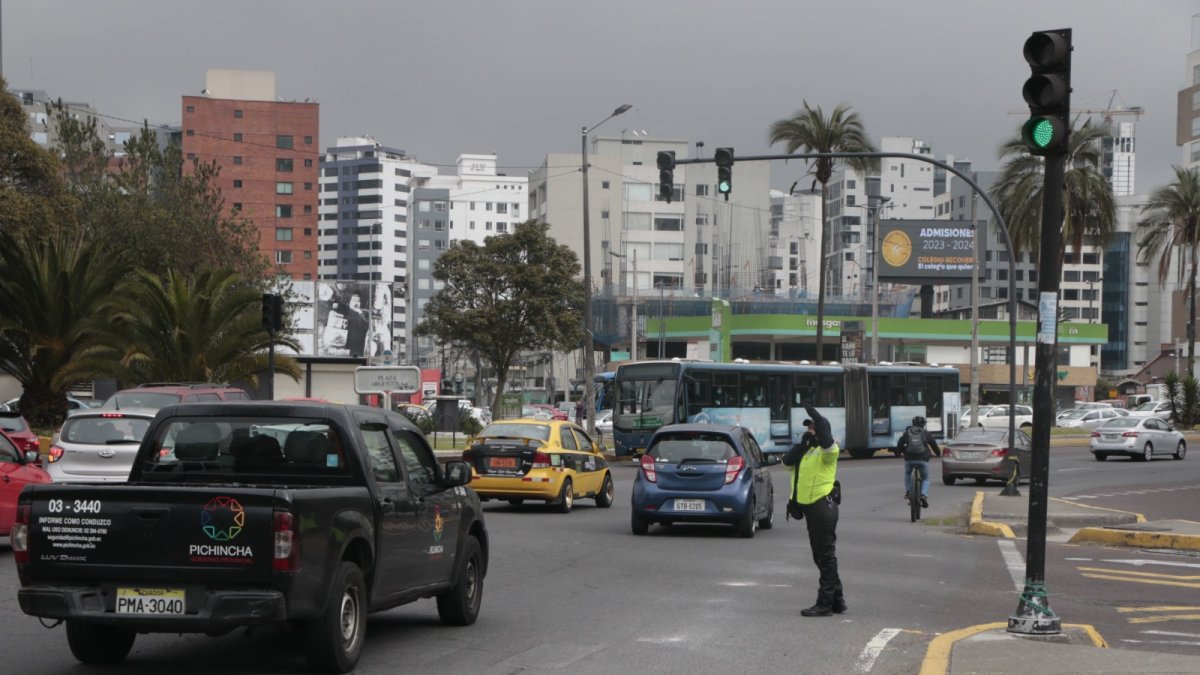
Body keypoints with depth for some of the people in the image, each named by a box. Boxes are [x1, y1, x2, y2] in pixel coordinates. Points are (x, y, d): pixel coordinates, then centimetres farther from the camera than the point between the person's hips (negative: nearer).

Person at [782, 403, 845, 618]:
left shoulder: (827, 451, -10)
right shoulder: (806, 450, 16)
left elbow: (827, 441, -33)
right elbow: (788, 461, 3)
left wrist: (814, 414, -32)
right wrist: (803, 443, -7)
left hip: (823, 507, -10)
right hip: (811, 507, 10)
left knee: (826, 555, -6)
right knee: (821, 555, 15)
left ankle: (825, 603, -4)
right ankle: (837, 600, 24)